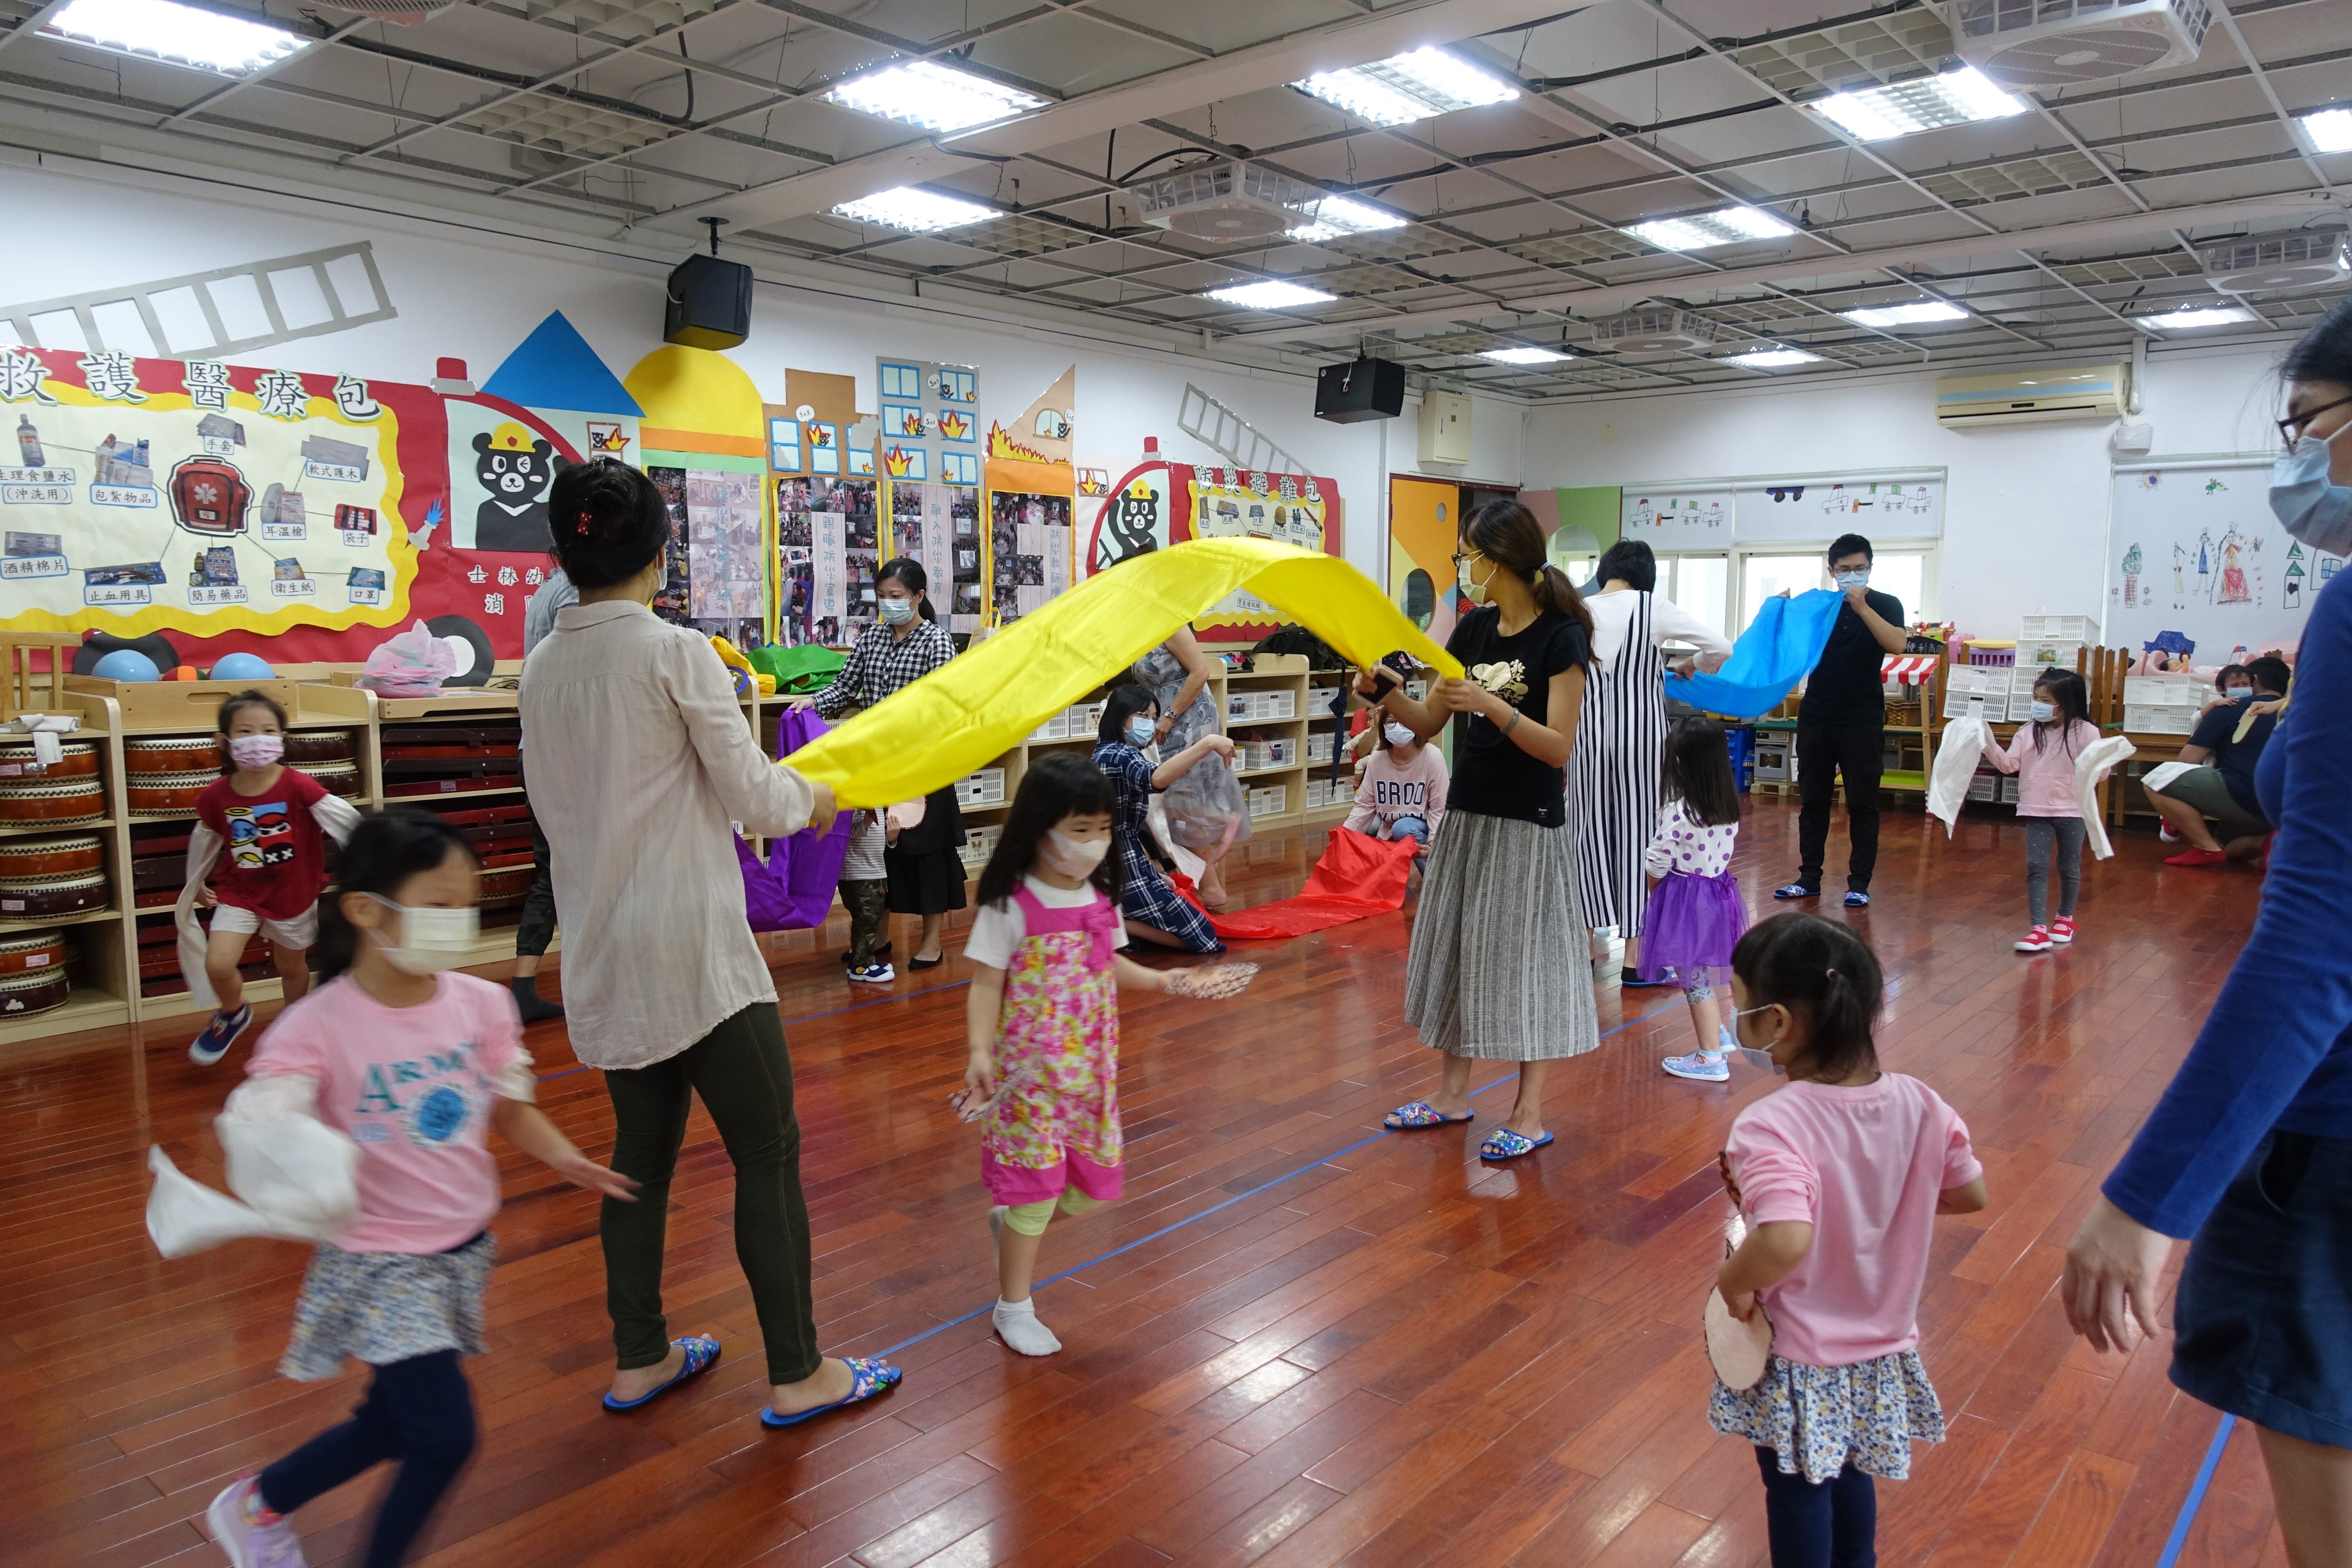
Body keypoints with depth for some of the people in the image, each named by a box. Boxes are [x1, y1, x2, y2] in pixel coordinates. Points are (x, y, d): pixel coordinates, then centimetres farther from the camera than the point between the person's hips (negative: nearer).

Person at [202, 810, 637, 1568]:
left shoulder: (481, 1004, -7)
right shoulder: (316, 1029, -21)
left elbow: (511, 1108, 4)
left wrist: (565, 1159, -12)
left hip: (466, 1250, 6)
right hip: (382, 1263, -6)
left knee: (397, 1422, 20)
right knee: (446, 1437, -10)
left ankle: (256, 1505, 48)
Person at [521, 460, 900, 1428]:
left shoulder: (542, 668, 6)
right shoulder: (678, 654, -14)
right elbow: (755, 798, -13)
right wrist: (812, 798, 9)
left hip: (604, 950, 7)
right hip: (693, 947, -7)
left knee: (642, 1150, 18)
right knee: (768, 1153, 4)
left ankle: (639, 1359, 29)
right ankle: (798, 1376, 13)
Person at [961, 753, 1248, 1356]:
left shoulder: (1101, 898, 3)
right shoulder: (1011, 906, -15)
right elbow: (986, 984, -14)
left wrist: (1163, 980, 9)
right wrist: (980, 1053, -24)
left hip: (1089, 1064, 6)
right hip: (1030, 1068, -6)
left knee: (1090, 1183, 11)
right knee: (1036, 1184, 0)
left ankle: (1012, 1220, 39)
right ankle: (1014, 1308, 20)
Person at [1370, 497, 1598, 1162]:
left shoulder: (1559, 637, -13)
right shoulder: (1474, 628, 5)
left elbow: (1558, 747, -18)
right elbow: (1430, 723, 8)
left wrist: (1490, 705, -29)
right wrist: (1383, 690, -9)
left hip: (1528, 825, -7)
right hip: (1468, 814, 7)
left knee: (1524, 957, 1)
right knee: (1456, 950, 12)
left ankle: (1530, 1113, 14)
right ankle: (1453, 1092, 26)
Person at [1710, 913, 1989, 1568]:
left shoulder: (1771, 1127, -32)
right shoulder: (1920, 1106, -14)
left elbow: (1786, 1241, -44)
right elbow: (1970, 1195, 1)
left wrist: (1733, 1281, -25)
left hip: (1798, 1365, -6)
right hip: (1883, 1351, 6)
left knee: (1797, 1491, 19)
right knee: (1852, 1475, 30)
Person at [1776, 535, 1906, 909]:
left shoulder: (1885, 605, 1)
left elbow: (1896, 644, -16)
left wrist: (1862, 607, -21)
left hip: (1862, 720, -3)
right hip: (1816, 716, 3)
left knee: (1862, 804, 2)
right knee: (1812, 800, 7)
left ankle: (1859, 882, 8)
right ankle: (1809, 878, 15)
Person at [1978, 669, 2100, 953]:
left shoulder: (2085, 732, -8)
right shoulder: (2028, 731, 2)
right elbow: (2009, 764, -2)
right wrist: (1989, 744, -14)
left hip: (2072, 812, -2)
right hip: (2037, 811, 2)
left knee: (2070, 868, 13)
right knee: (2036, 868, -4)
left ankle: (2065, 917, 33)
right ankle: (2039, 928, -6)